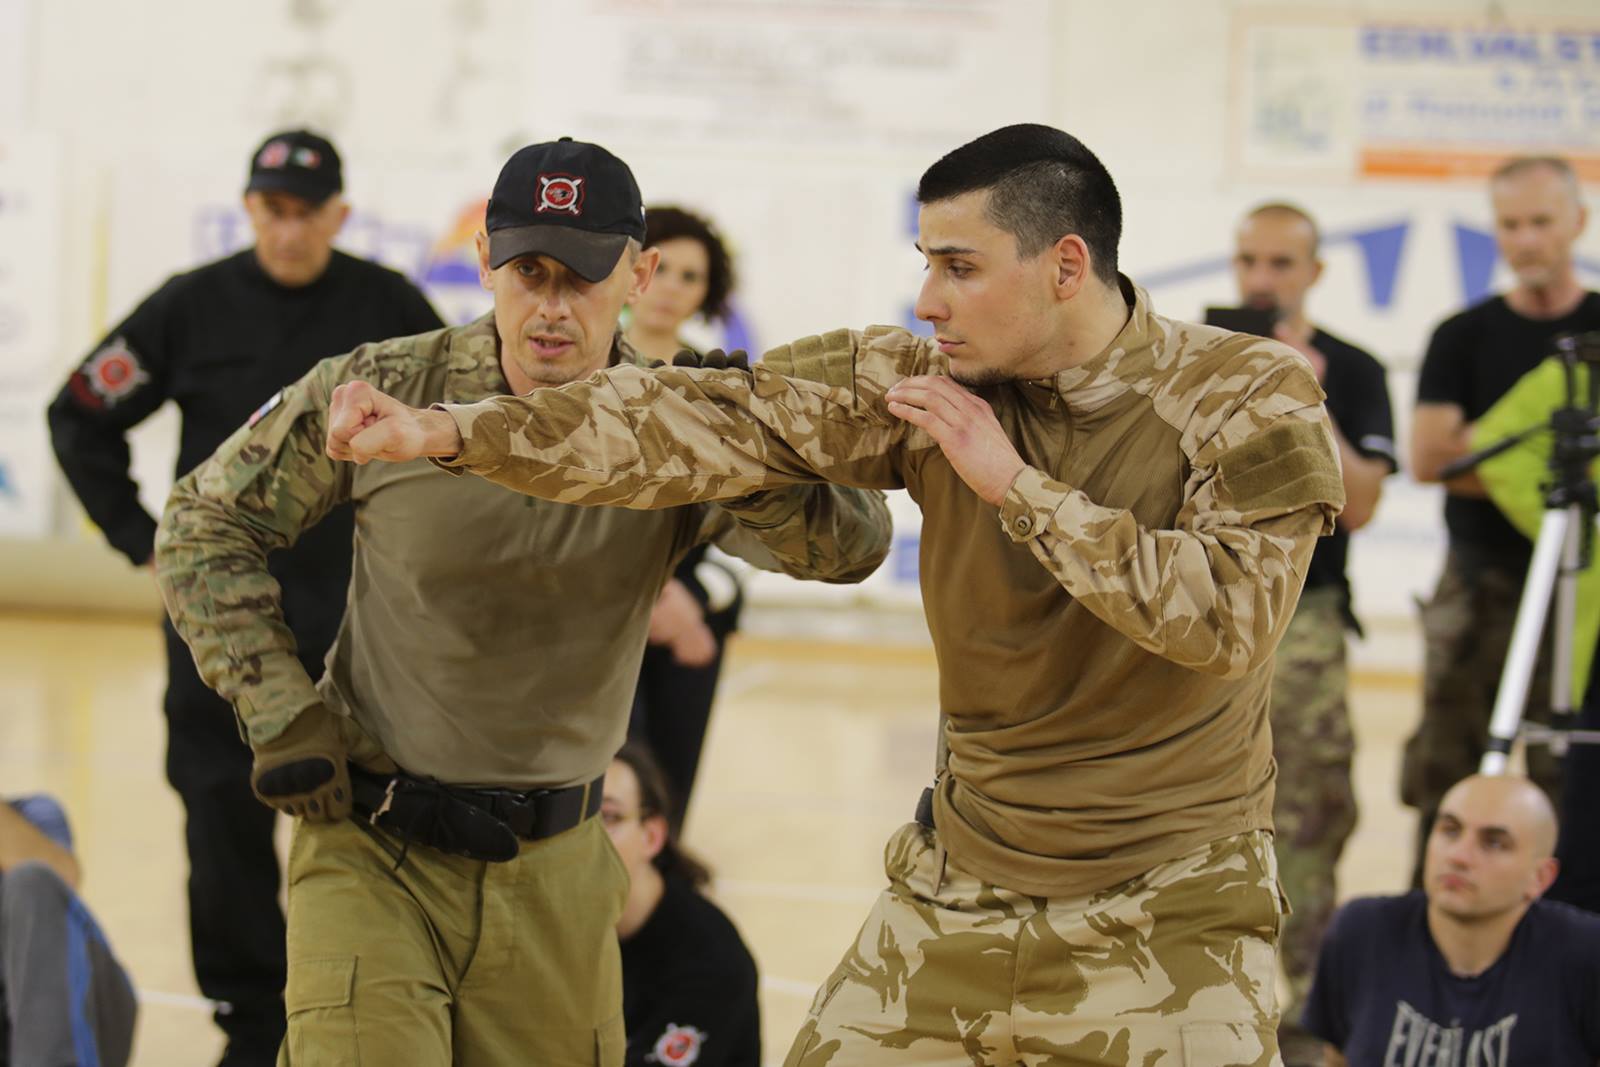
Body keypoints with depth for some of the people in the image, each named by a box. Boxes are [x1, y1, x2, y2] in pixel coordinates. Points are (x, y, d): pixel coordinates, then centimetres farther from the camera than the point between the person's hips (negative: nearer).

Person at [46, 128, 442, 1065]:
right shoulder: (194, 308, -3)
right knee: (226, 820, 0)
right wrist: (143, 538, 2)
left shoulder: (390, 309, -2)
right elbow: (83, 418, 6)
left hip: (356, 616, 0)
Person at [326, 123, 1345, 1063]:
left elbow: (1231, 616, -23)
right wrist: (443, 431, -17)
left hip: (1170, 918, -4)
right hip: (959, 893, 4)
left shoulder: (1251, 397, -12)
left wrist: (1018, 486, -22)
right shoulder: (921, 383, -3)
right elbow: (712, 422, -9)